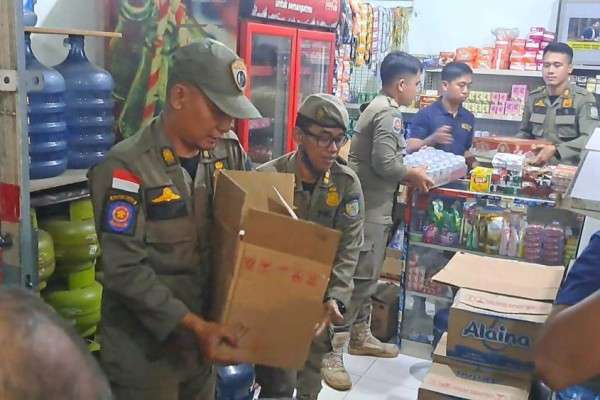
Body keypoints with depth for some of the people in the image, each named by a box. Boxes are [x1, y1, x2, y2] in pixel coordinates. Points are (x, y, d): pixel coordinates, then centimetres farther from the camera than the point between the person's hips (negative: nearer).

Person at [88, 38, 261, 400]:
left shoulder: (215, 162, 4)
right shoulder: (127, 166, -17)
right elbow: (125, 269, -21)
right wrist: (193, 324, -21)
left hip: (200, 345, 6)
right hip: (145, 354, -6)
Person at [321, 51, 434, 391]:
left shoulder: (379, 107, 15)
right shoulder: (390, 113, -16)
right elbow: (384, 164, -23)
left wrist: (408, 168, 14)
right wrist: (414, 175, -7)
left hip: (370, 205, 10)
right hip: (371, 208, -10)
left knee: (367, 277, 19)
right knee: (359, 279, -7)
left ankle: (361, 337, 33)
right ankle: (331, 353, -2)